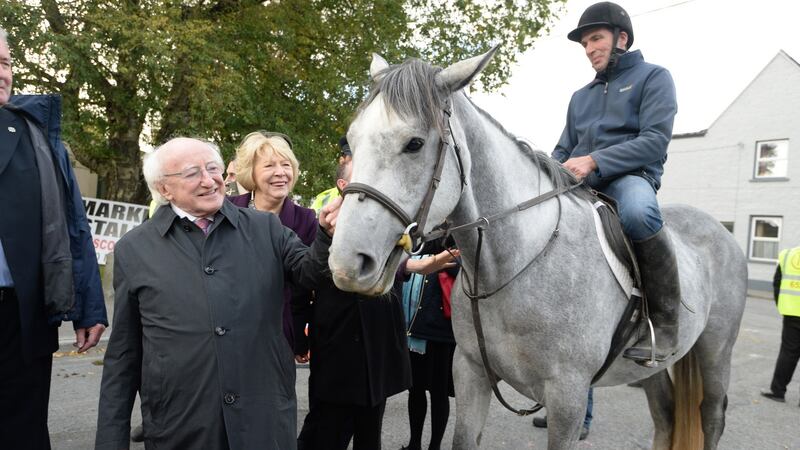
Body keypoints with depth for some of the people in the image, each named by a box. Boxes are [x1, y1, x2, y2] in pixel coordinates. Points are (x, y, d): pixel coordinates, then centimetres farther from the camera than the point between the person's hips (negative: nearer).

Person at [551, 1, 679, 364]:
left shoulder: (653, 77, 8)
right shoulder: (581, 96, 25)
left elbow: (655, 140, -8)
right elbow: (564, 150, 24)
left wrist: (594, 161, -20)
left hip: (630, 175, -6)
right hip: (578, 183, 6)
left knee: (638, 213, -40)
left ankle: (664, 321, -23)